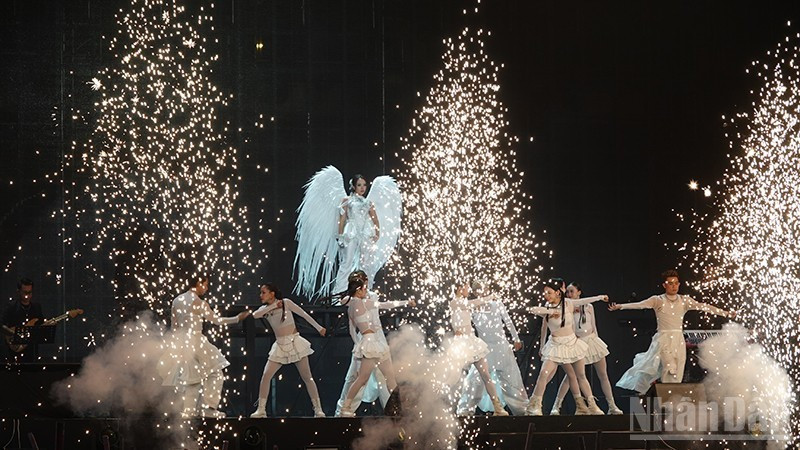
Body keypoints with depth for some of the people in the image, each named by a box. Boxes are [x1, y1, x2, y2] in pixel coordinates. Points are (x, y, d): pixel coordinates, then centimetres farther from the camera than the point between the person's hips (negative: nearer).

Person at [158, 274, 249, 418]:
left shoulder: (176, 301, 7)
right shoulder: (199, 303, -12)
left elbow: (174, 326, 12)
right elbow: (216, 320, -4)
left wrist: (175, 345, 20)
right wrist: (237, 318, 7)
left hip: (180, 342, 7)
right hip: (195, 341, -7)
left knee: (192, 379, 16)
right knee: (215, 373, 6)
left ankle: (188, 411, 12)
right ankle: (208, 407, -2)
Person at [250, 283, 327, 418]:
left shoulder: (286, 303, -3)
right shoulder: (265, 309, 7)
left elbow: (304, 314, 1)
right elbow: (255, 315, -14)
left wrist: (319, 328, 2)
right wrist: (273, 306, -14)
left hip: (294, 343, -4)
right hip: (280, 346, 4)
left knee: (307, 377, -3)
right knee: (266, 376, -8)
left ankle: (318, 409, 0)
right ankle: (261, 409, -2)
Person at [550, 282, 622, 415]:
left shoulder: (588, 307, 3)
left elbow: (593, 326, 11)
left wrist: (595, 339, 14)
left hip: (592, 341, 3)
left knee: (603, 375, 5)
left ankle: (612, 406, 12)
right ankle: (556, 406, -6)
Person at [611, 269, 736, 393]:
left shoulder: (684, 300, 8)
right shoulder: (658, 300, -1)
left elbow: (704, 307, 3)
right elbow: (640, 305, -13)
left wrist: (726, 313, -3)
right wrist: (620, 306, -27)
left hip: (679, 341, 3)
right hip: (663, 340, -3)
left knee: (677, 376, 1)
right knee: (670, 369, -18)